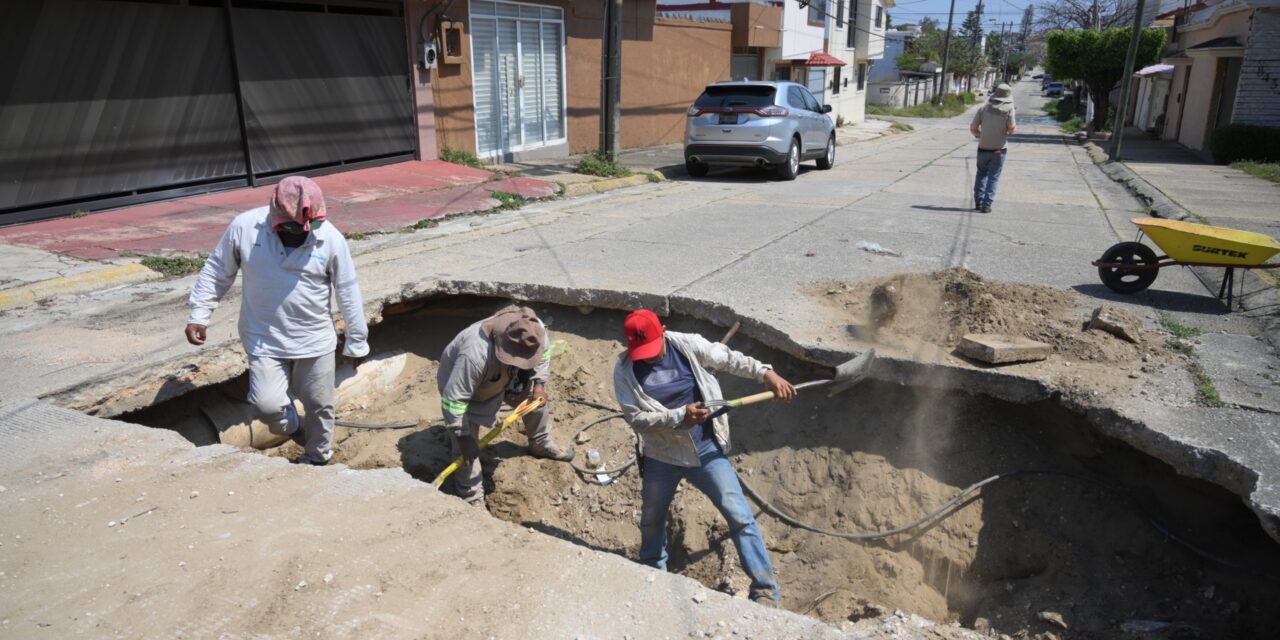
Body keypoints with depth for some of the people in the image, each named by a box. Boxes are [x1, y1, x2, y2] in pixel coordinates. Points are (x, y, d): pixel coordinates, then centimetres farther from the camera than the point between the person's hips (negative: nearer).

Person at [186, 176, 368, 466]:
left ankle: (317, 458, 39)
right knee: (267, 404, -13)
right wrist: (199, 314, -1)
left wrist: (356, 341, 1)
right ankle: (292, 426, 23)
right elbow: (216, 272, 2)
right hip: (265, 340, 0)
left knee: (318, 405, 12)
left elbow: (348, 291, -5)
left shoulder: (330, 238, -14)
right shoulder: (244, 227, -13)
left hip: (316, 341, 0)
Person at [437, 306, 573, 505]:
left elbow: (543, 355, -4)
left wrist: (539, 383, -17)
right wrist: (462, 436, -32)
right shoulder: (475, 355, -49)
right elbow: (454, 400, -39)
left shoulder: (535, 331, -30)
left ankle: (541, 445, 43)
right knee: (467, 447, -7)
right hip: (462, 385, -6)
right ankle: (472, 498, 14)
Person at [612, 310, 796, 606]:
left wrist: (766, 373, -11)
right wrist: (680, 416, -30)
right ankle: (653, 572, 50)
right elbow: (635, 417, -19)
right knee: (652, 519, 22)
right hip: (661, 457, 1)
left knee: (740, 516, -5)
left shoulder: (687, 345, -12)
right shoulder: (625, 369, -14)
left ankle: (766, 589, 4)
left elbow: (729, 359, -1)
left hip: (706, 449, -1)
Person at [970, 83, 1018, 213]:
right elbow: (1011, 129, -8)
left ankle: (978, 202, 15)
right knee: (993, 177, 4)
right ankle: (986, 205, -1)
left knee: (981, 174, 17)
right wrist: (1015, 127, 14)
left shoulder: (983, 108, 0)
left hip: (983, 148, 2)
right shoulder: (1008, 109, -6)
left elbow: (973, 128, 0)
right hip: (999, 149, -2)